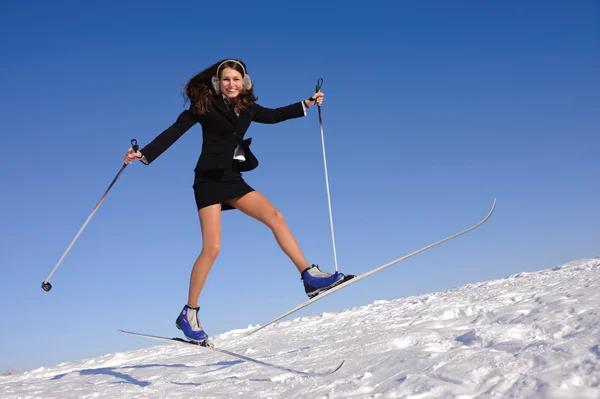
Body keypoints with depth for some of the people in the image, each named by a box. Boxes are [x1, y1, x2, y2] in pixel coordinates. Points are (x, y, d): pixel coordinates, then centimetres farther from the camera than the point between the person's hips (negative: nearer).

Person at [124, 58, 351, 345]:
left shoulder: (246, 107, 11)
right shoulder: (204, 104, -4)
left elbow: (274, 115, 28)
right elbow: (175, 131, -9)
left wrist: (307, 104, 26)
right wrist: (145, 154, -19)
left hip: (233, 179, 6)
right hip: (209, 179, -6)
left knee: (275, 216, -6)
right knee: (212, 248, -12)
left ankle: (310, 277, -3)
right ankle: (189, 314, 0)